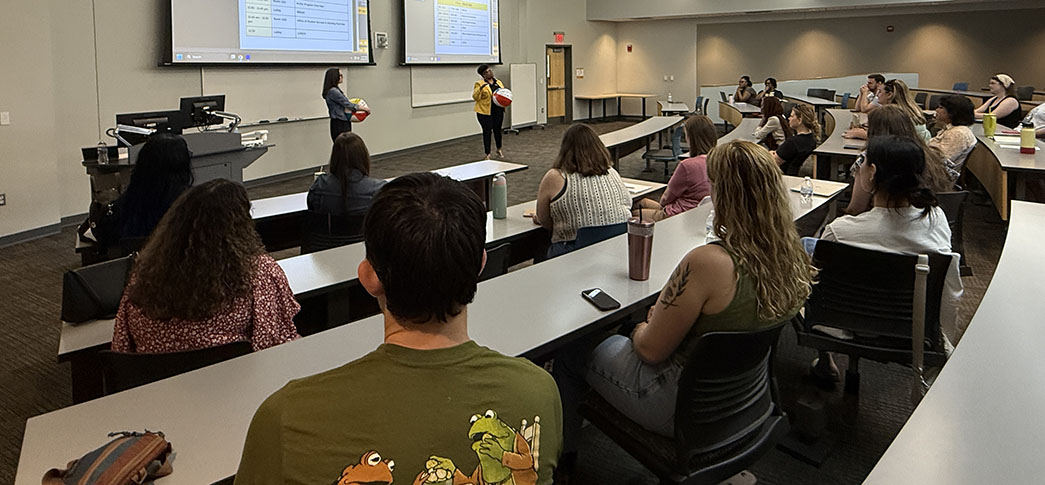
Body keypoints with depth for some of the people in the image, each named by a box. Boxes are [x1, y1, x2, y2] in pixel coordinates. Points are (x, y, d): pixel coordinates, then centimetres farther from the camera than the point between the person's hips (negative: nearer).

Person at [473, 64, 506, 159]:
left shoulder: (499, 82, 12)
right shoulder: (479, 84, -4)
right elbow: (475, 97, -14)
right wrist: (481, 88, -29)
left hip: (498, 111, 4)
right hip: (485, 112, -4)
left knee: (497, 130, 13)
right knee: (487, 132, -2)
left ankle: (499, 149, 34)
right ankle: (488, 154, 7)